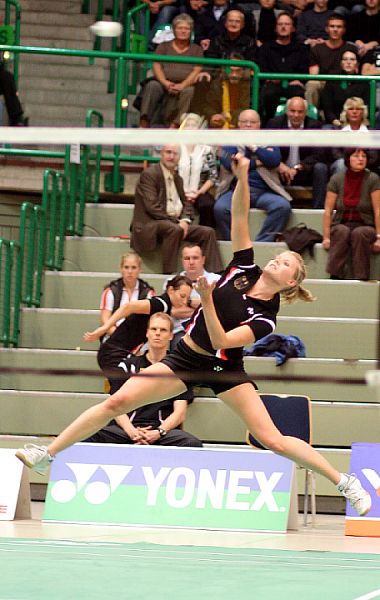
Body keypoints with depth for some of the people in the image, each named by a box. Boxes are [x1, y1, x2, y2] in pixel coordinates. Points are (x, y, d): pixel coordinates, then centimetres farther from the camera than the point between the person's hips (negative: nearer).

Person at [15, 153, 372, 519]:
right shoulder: (243, 268, -2)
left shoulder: (266, 317, -15)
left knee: (273, 439, -15)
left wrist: (207, 300, -35)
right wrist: (242, 178, -23)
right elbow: (239, 216, -8)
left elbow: (221, 341, -25)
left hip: (224, 369, -4)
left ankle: (345, 481, -2)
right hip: (185, 358, 4)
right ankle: (47, 455, -2)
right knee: (118, 402, -8)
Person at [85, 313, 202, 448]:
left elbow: (180, 413, 6)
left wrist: (159, 432, -15)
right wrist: (131, 430, -12)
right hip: (127, 429, 1)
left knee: (193, 443, -36)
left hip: (163, 429, -1)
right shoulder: (128, 364, 20)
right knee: (88, 437, -31)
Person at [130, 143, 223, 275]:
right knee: (174, 229, -38)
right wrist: (176, 221, -18)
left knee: (208, 232, -7)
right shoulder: (149, 174, -7)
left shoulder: (177, 179, 20)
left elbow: (187, 204, 20)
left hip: (177, 224, 8)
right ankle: (168, 274, -34)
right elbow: (152, 206, -16)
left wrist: (184, 220, -4)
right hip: (150, 224, -8)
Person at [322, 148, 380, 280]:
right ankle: (335, 276, -37)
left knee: (359, 233, -35)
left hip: (365, 226, -1)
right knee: (342, 231, -34)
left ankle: (361, 278, -32)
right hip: (342, 224, 1)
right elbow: (328, 210, -2)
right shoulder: (336, 179, -2)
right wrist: (326, 237, -10)